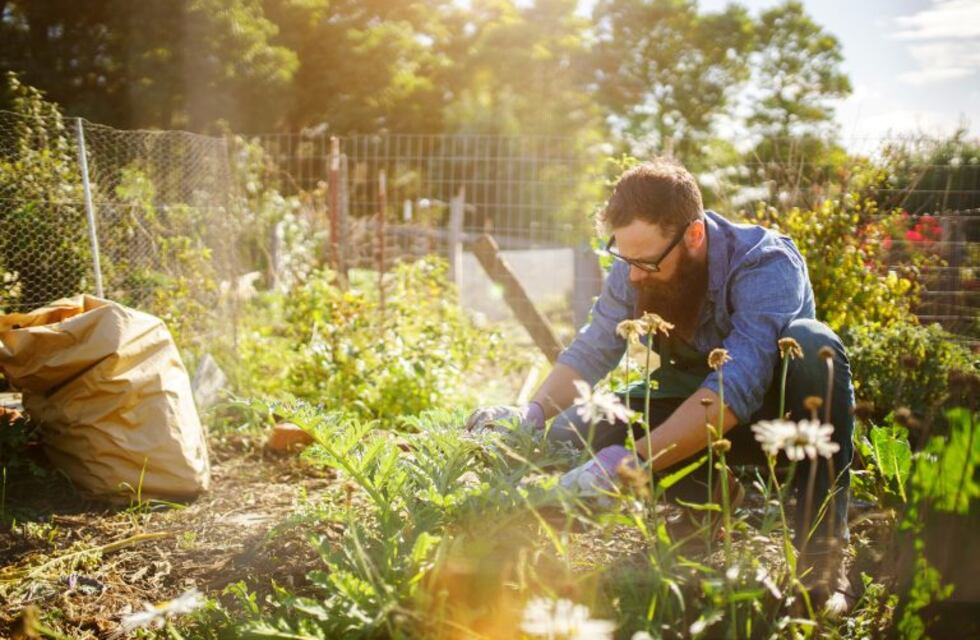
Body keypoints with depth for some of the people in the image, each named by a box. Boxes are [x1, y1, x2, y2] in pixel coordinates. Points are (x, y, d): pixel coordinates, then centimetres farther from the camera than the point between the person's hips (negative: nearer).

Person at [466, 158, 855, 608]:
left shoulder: (766, 264, -30)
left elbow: (736, 386, -42)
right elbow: (590, 351, -6)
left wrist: (632, 462, -51)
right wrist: (533, 413, -25)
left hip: (777, 408, -4)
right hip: (689, 403, 5)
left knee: (810, 344, -37)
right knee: (570, 432, -17)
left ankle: (824, 533, -25)